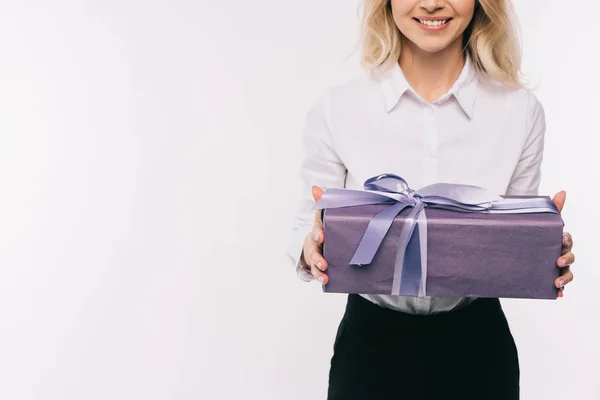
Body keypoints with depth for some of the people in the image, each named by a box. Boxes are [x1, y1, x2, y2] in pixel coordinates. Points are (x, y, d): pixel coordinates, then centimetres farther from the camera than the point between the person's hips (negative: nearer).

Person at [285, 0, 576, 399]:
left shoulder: (521, 111, -6)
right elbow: (309, 229, -2)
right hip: (371, 342, -1)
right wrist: (313, 250, -24)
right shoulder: (336, 109, -9)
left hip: (478, 347, 1)